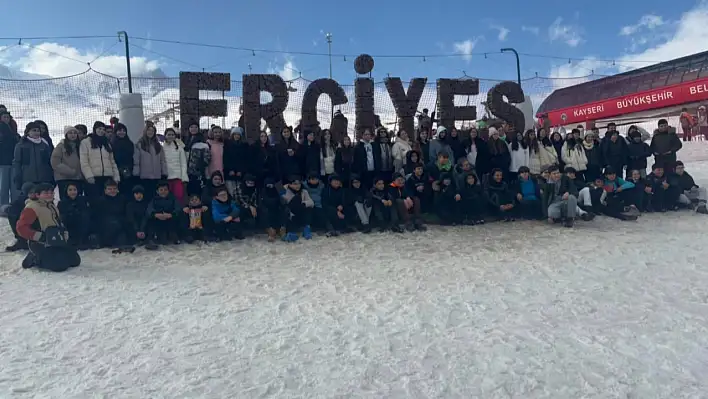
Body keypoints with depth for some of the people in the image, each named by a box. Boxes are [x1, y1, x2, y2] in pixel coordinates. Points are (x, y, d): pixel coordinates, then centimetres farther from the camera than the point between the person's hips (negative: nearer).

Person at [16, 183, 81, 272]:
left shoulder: (52, 207, 15)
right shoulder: (31, 208, -12)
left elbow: (59, 223, 28)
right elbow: (21, 227, -18)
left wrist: (64, 233, 9)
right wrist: (40, 236, -24)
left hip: (56, 242, 9)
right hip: (40, 244, -9)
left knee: (75, 260, 3)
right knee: (61, 264, -25)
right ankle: (35, 260, 1)